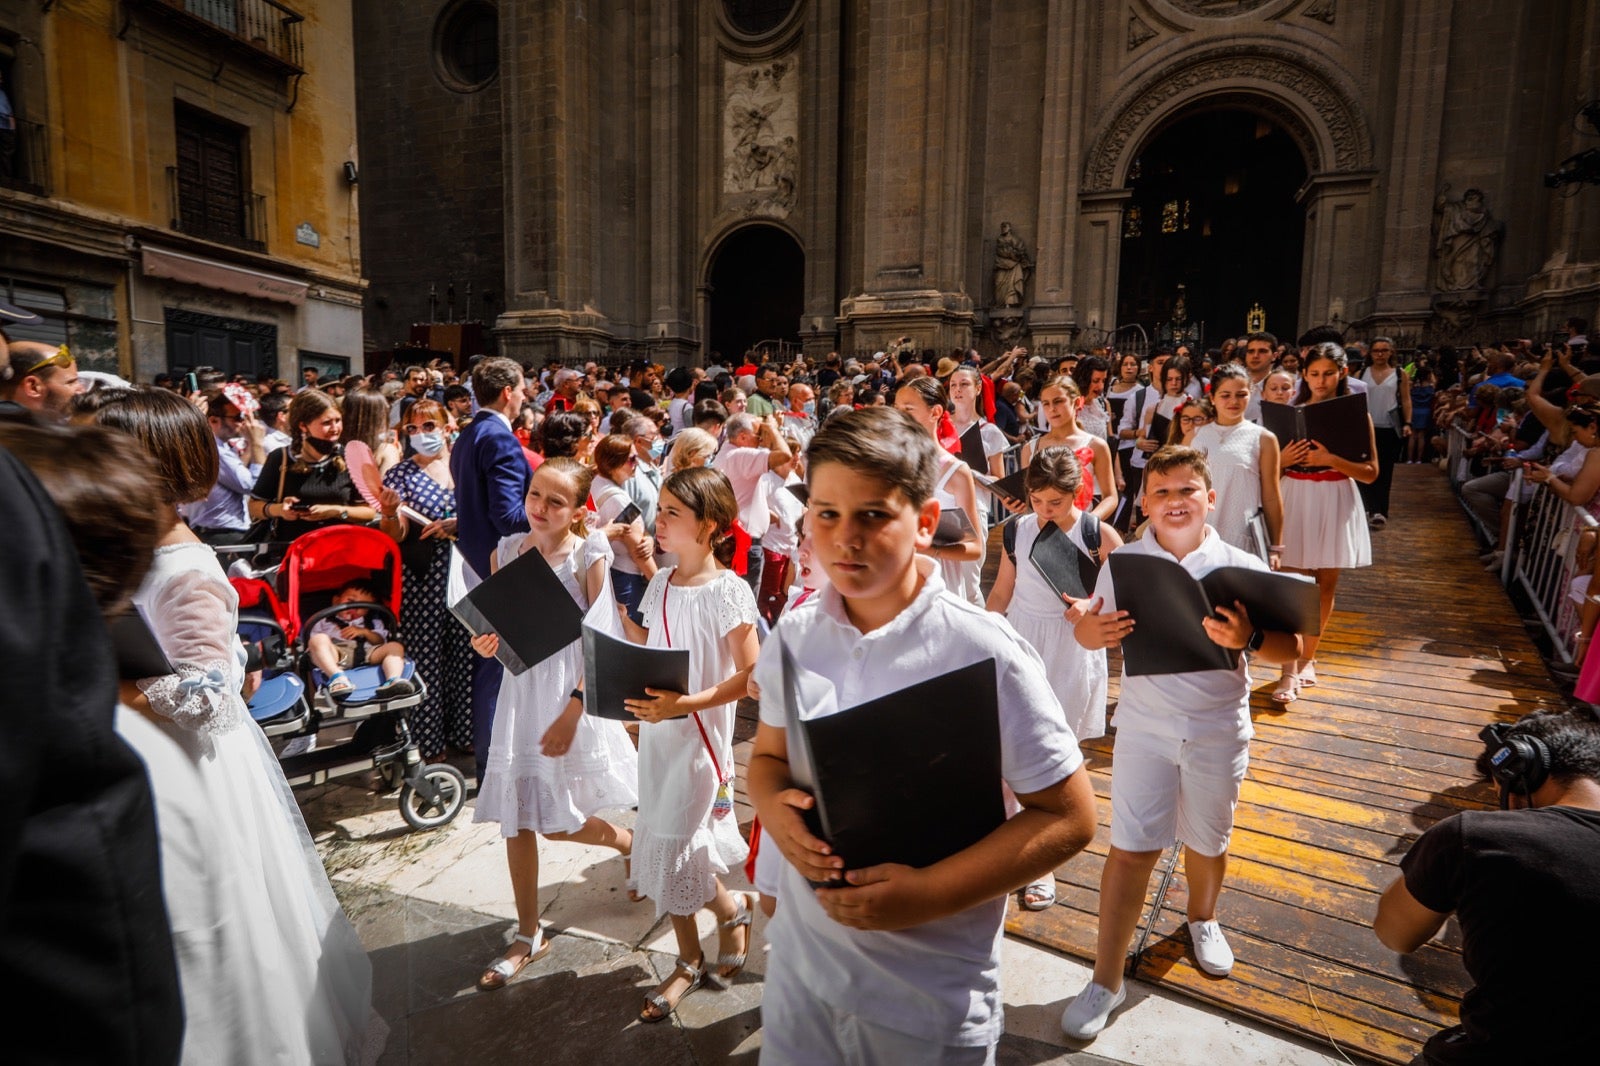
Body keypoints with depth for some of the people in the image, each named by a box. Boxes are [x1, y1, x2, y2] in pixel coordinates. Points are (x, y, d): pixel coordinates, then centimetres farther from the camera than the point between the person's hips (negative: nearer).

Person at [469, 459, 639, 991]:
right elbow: (499, 628, 11)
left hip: (573, 693, -4)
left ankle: (628, 841, 37)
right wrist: (490, 643, -12)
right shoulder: (506, 552, 2)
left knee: (556, 821, 4)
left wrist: (572, 711, -18)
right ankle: (528, 935, 28)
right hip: (521, 690, 5)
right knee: (515, 816, 8)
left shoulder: (590, 555, -11)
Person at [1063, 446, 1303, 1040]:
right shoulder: (1122, 563, -5)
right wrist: (1091, 630, -22)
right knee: (1130, 849, -1)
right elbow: (1089, 631, 3)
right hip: (1144, 727, -1)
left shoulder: (1242, 568, -7)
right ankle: (1106, 980, 11)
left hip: (1219, 729, 1)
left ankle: (1203, 917, 52)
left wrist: (1248, 639, -30)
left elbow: (1292, 647, -7)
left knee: (1208, 840, 20)